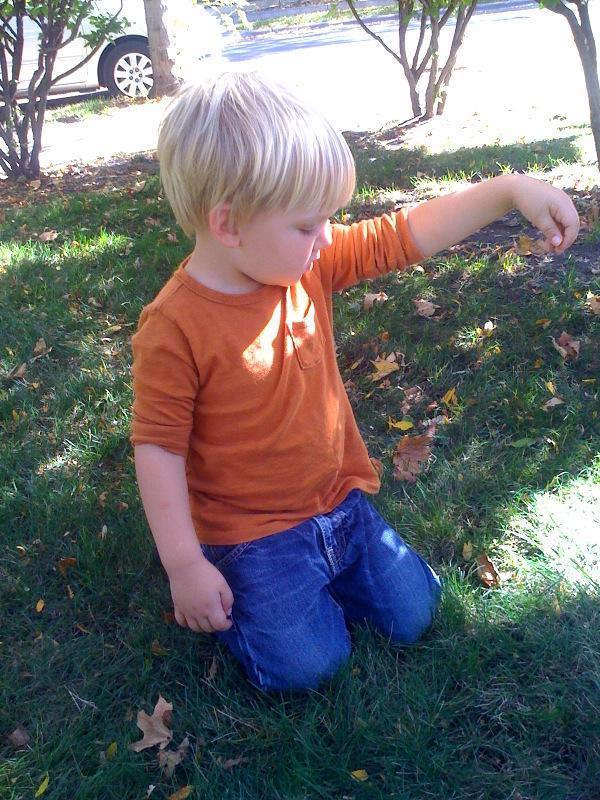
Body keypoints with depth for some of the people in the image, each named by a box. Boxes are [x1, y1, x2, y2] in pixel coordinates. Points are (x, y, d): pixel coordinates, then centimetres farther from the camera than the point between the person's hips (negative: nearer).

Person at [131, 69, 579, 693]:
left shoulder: (308, 263, -7)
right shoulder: (176, 328, -24)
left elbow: (401, 236, -2)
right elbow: (158, 447, -19)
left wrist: (511, 189, -6)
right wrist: (185, 567, -18)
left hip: (338, 501, 6)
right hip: (248, 533, -6)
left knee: (412, 614, 9)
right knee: (309, 664, -11)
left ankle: (301, 579, 28)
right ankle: (242, 594, 17)